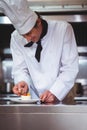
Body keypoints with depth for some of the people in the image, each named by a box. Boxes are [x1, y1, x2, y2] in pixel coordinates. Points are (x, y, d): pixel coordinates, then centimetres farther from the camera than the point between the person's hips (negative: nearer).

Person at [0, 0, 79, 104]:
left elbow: (70, 68, -10)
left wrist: (55, 93, -20)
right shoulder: (16, 38, -2)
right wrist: (23, 82, -17)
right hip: (33, 100, 2)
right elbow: (19, 68, 5)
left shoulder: (63, 29, -11)